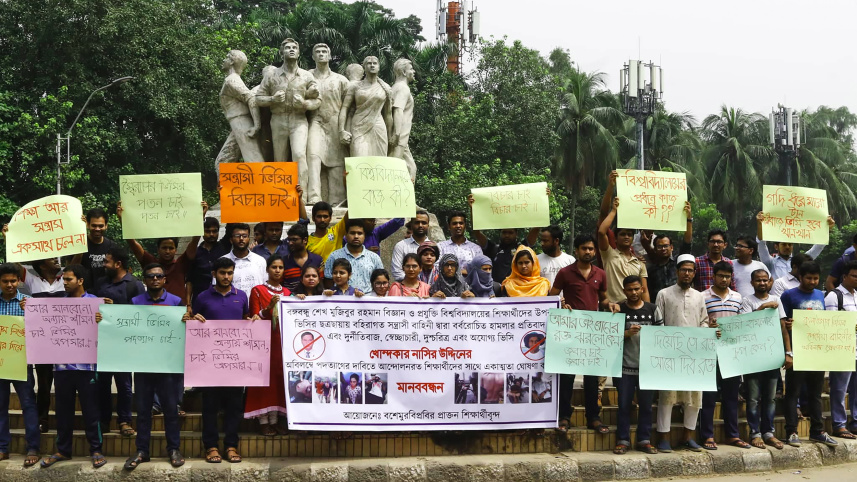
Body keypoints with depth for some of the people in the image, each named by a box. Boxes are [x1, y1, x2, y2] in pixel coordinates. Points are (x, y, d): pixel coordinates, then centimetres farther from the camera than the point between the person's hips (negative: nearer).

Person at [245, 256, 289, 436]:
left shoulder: (287, 292, 15)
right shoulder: (258, 290, 1)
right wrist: (269, 307, -19)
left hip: (282, 341, 4)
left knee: (279, 377, 3)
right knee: (264, 376, -6)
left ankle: (274, 419, 9)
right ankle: (263, 421, -2)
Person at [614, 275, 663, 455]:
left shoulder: (652, 309, 7)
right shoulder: (619, 310, 2)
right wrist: (627, 333, -19)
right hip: (626, 366, -2)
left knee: (646, 405, 8)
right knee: (624, 405, 3)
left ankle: (644, 440, 17)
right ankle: (622, 440, 10)